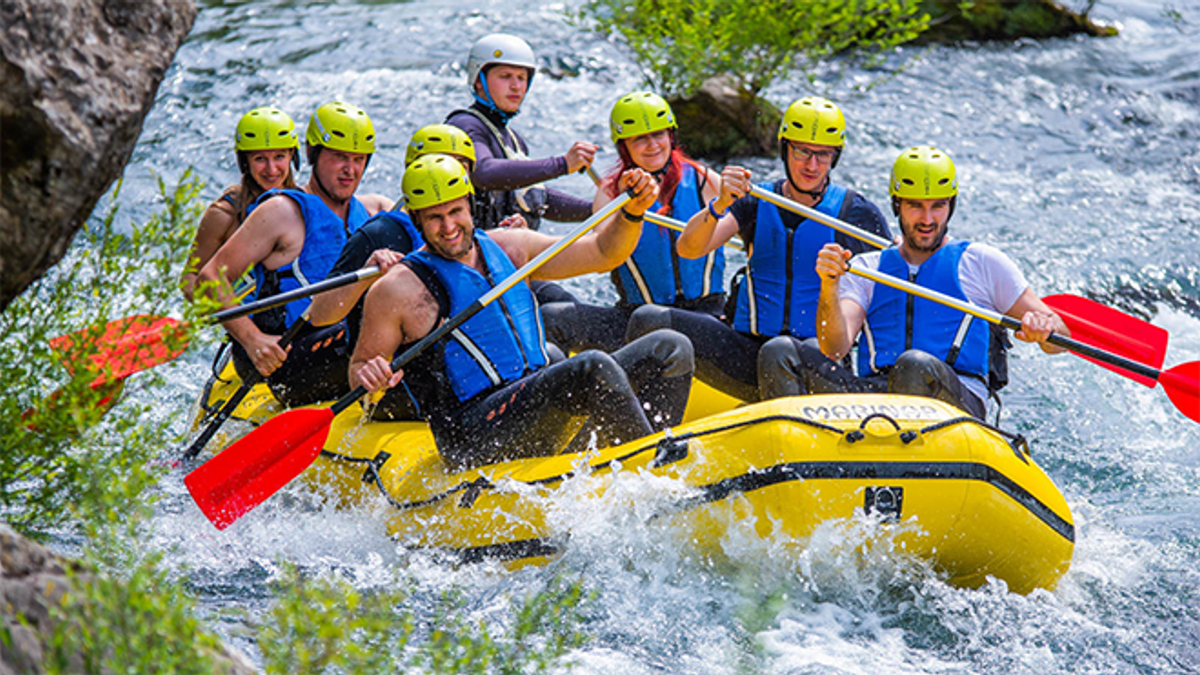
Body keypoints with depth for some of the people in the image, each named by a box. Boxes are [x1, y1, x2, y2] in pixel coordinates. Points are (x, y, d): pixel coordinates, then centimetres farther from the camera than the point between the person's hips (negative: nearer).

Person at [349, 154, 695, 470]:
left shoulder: (505, 248, 14)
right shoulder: (398, 290, -2)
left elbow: (601, 253, 13)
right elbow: (359, 368, 4)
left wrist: (632, 212, -5)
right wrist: (370, 380, -20)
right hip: (472, 436, -7)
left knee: (670, 349, -3)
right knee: (591, 367, -30)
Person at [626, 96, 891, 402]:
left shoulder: (856, 212, 2)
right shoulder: (755, 202, 8)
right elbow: (688, 249, -6)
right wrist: (719, 205, -25)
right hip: (746, 351, 3)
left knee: (778, 352, -40)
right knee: (650, 321, -15)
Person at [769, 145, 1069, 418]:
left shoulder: (980, 261, 16)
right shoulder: (865, 268, 20)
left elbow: (1061, 338, 13)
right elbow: (835, 348, 2)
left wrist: (1043, 327, -12)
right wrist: (829, 287, -15)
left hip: (958, 403, -2)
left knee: (916, 365, -37)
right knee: (780, 355, -21)